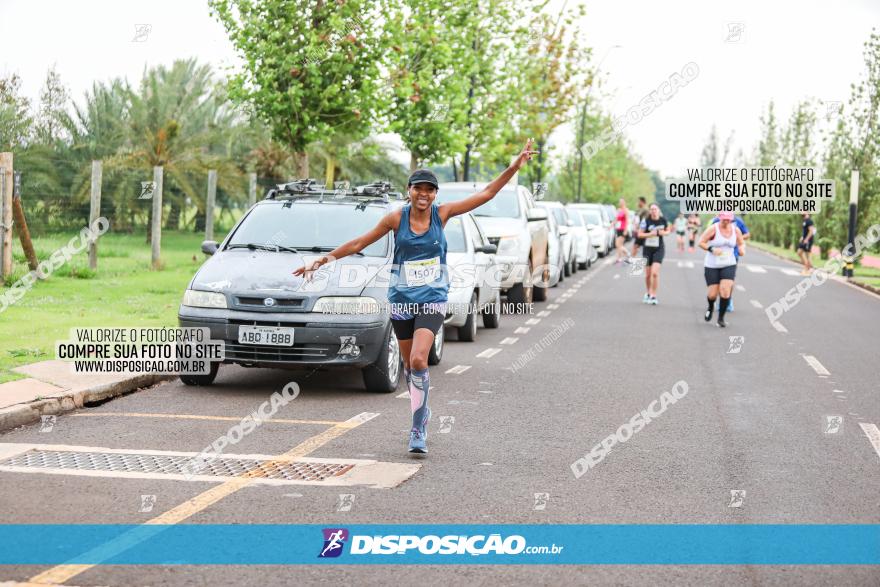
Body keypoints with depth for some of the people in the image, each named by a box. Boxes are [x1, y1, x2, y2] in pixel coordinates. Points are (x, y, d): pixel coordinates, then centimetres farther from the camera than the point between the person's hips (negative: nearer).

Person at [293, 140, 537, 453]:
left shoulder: (442, 213, -4)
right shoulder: (397, 218, -4)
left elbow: (486, 194, -2)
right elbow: (360, 243, 4)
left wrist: (514, 167, -10)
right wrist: (324, 259, 2)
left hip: (432, 300, -2)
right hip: (401, 298, 2)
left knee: (419, 360, -19)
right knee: (409, 363, 12)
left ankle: (418, 430, -13)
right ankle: (421, 409, 36)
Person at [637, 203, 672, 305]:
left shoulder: (663, 220, -3)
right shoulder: (646, 221, -8)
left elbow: (668, 230, 14)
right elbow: (640, 234, -7)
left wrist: (664, 233, -9)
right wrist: (650, 234, -21)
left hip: (659, 249, -1)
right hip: (647, 248, 1)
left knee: (655, 273, -16)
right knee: (648, 274, 10)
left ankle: (654, 296, -7)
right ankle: (648, 293, 34)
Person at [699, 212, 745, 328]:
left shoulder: (736, 230, 0)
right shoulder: (713, 229, -11)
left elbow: (740, 244, 15)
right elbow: (701, 242, -9)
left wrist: (741, 249, -8)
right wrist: (712, 249, -24)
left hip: (729, 265, 2)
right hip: (712, 266, -2)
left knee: (725, 291, -15)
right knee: (712, 294, -2)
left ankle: (721, 318, 0)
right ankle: (711, 307, 35)